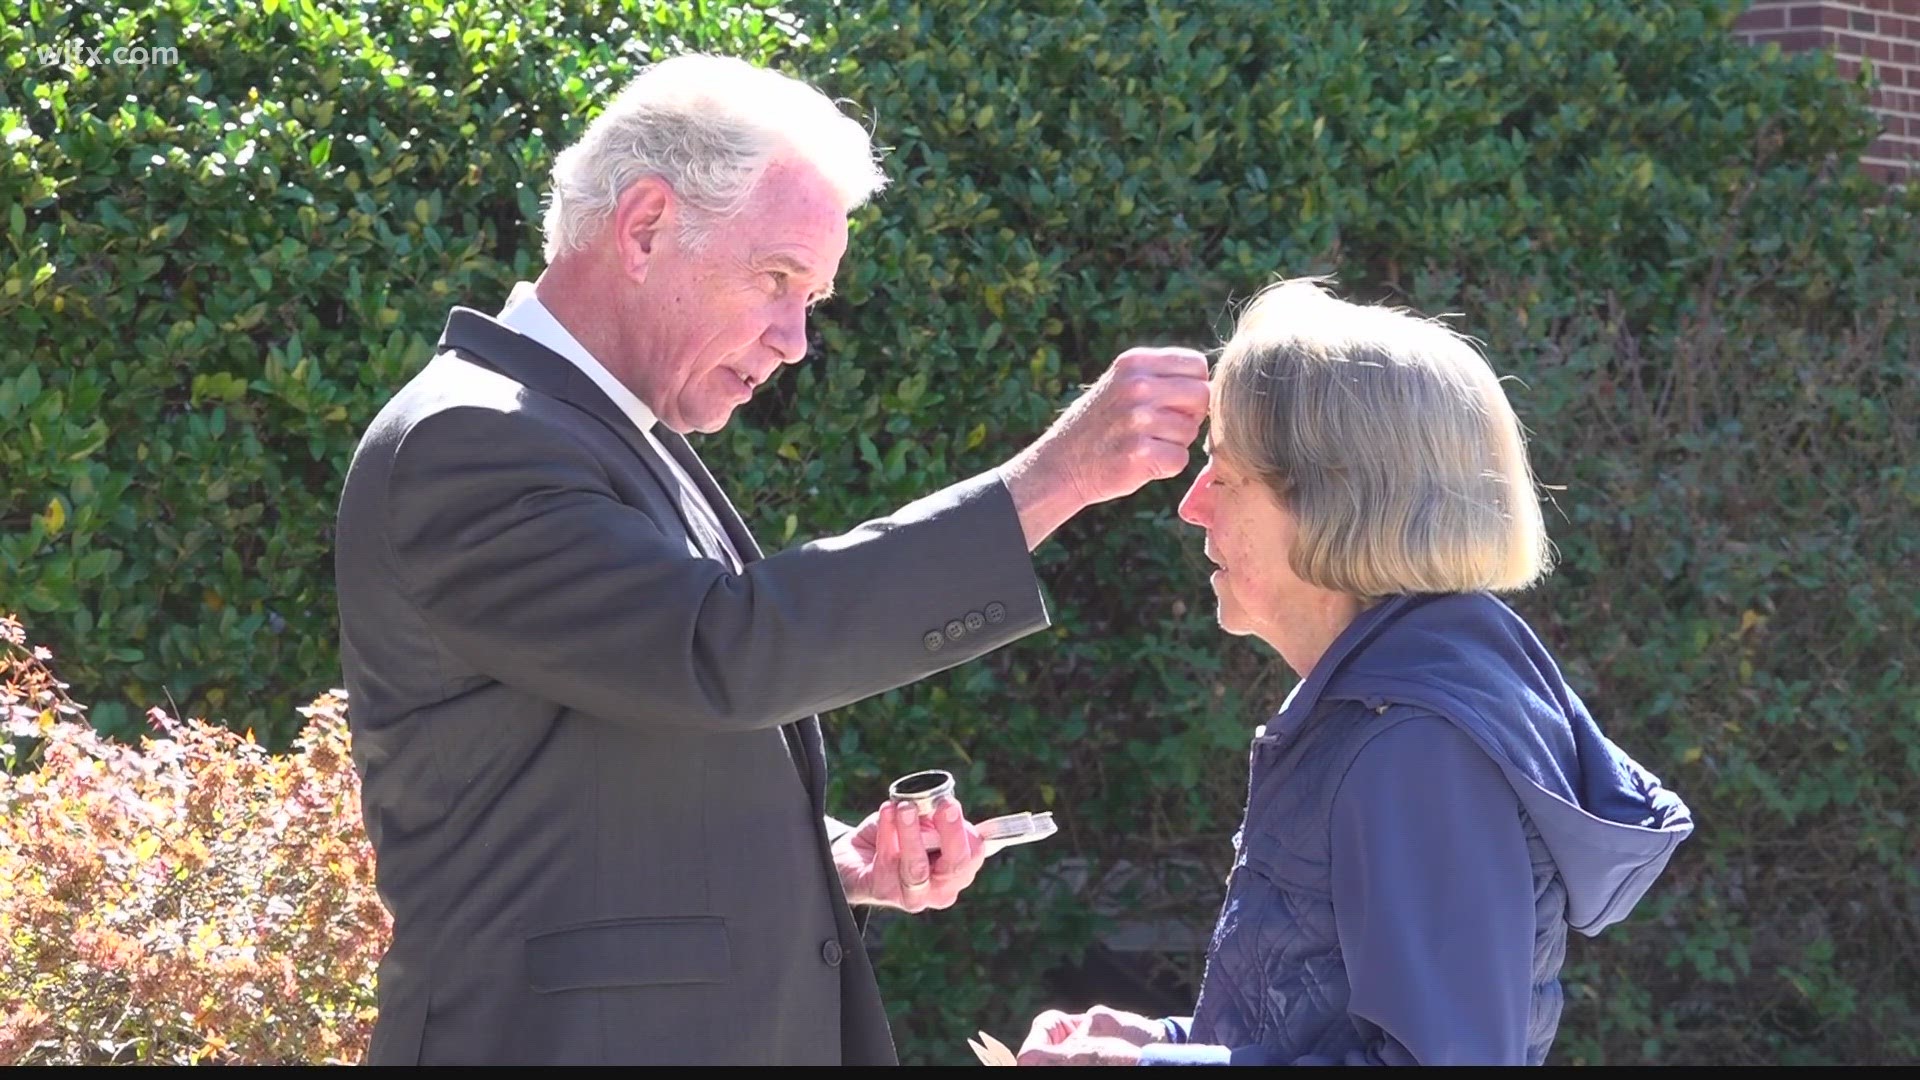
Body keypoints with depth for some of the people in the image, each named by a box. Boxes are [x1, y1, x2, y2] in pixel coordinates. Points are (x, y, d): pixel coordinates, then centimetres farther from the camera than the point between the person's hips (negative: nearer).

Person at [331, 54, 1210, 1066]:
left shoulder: (629, 449, 15)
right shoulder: (464, 444, -15)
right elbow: (729, 649, -26)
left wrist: (836, 859, 3)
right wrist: (1054, 474, -25)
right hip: (576, 1034, -9)